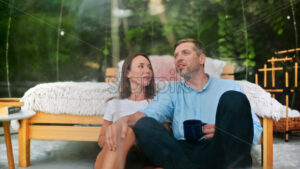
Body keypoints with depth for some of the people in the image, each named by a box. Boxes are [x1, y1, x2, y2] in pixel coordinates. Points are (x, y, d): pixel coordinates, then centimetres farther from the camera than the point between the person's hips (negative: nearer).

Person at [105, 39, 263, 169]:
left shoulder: (228, 87, 16)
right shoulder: (172, 90, 21)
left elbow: (256, 129, 9)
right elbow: (149, 113, 1)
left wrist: (224, 132, -11)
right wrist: (124, 120, -21)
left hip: (221, 151, -1)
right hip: (184, 153, 2)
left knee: (233, 99, -21)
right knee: (144, 125, -21)